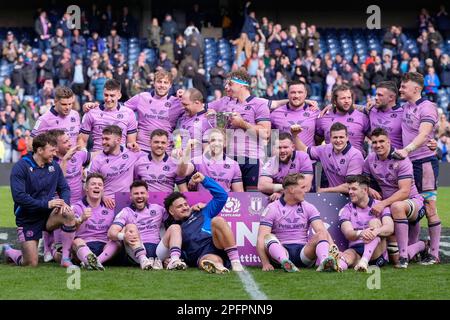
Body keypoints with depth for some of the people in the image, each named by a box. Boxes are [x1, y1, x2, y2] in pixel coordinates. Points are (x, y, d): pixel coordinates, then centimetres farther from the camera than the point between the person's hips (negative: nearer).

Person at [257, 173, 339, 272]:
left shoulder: (308, 208, 11)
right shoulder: (272, 208, 2)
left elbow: (322, 230, -1)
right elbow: (261, 238, -8)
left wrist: (332, 246, -23)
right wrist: (265, 263, -24)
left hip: (303, 252, 2)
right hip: (281, 252, -2)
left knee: (321, 234, -22)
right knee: (268, 237, -30)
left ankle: (324, 262, -53)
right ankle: (285, 263, -58)